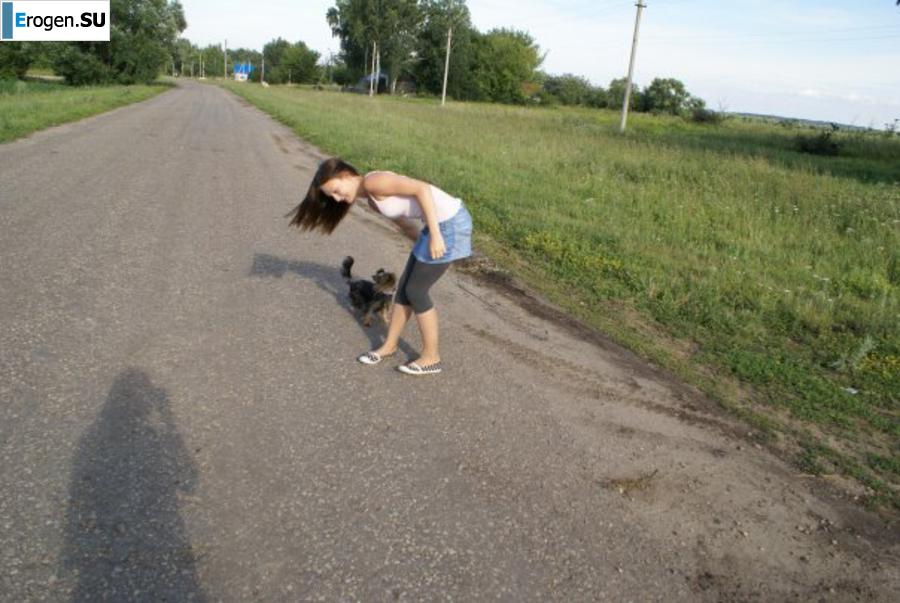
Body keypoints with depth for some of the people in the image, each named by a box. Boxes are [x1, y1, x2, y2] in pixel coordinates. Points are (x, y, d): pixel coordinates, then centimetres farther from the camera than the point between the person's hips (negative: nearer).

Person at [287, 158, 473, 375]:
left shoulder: (373, 182, -18)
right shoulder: (371, 197, 11)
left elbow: (422, 188, -26)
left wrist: (435, 235, -27)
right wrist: (425, 247, 20)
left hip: (450, 223, -9)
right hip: (441, 222, 9)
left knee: (416, 291, 0)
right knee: (405, 286, 15)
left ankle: (431, 357, 14)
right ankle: (390, 345, 32)